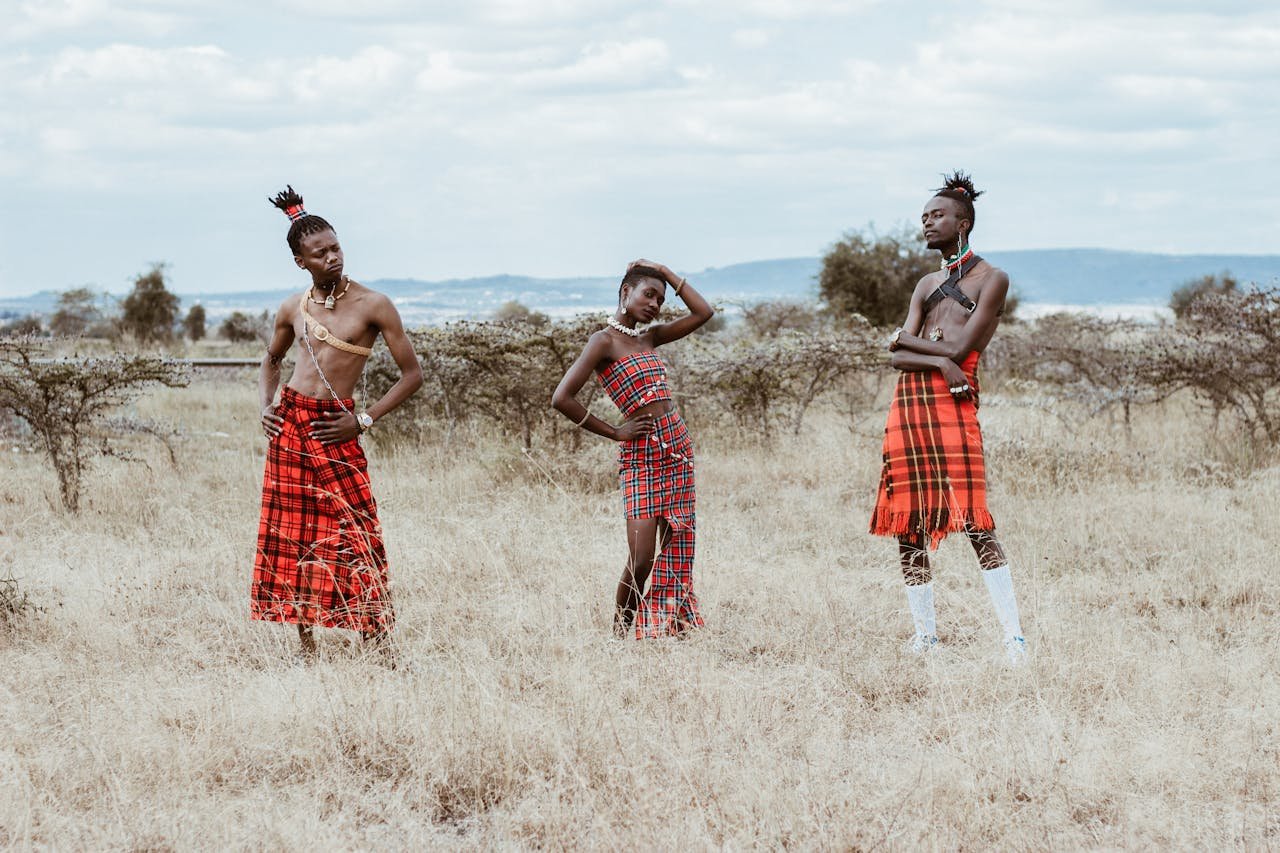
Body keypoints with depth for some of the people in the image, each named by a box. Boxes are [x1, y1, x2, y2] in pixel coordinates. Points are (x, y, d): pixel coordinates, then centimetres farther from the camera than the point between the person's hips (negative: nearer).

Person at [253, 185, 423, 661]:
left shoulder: (372, 306, -5)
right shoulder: (293, 309, 7)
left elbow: (412, 374, -3)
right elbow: (271, 360, 27)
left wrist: (364, 421, -8)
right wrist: (265, 406, 8)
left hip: (336, 432, -4)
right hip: (289, 426, 4)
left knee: (353, 536, -9)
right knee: (293, 538, 5)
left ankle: (381, 652, -5)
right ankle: (306, 651, 12)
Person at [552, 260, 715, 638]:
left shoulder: (649, 336, 13)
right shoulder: (604, 341, -8)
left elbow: (703, 312, 16)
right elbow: (562, 398, -16)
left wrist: (665, 272, 11)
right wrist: (614, 432, -10)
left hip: (677, 447, 7)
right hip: (641, 455, -7)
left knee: (675, 550, 4)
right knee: (641, 559, -12)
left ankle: (665, 630, 10)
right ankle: (620, 634, 4)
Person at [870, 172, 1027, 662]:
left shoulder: (991, 280, 4)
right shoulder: (927, 285, 23)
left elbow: (958, 348, -8)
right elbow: (897, 356, 9)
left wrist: (909, 339, 5)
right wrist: (939, 359, -9)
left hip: (952, 404, -7)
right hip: (907, 402, 7)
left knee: (973, 522, -15)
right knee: (908, 528, 4)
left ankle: (1015, 640, -16)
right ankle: (925, 636, 10)